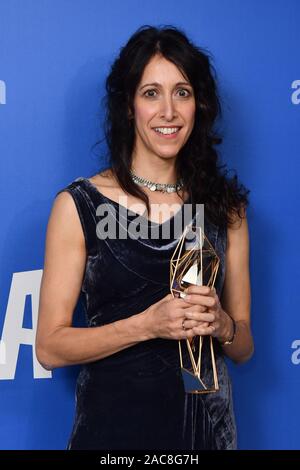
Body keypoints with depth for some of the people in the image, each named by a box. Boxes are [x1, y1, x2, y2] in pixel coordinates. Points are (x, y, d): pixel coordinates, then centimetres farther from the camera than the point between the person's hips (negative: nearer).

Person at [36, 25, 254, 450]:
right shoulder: (78, 205, -8)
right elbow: (50, 347, -9)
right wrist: (148, 324, -22)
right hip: (112, 420, -3)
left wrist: (221, 324, -15)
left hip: (206, 420, 3)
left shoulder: (225, 206, 1)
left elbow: (243, 348, 6)